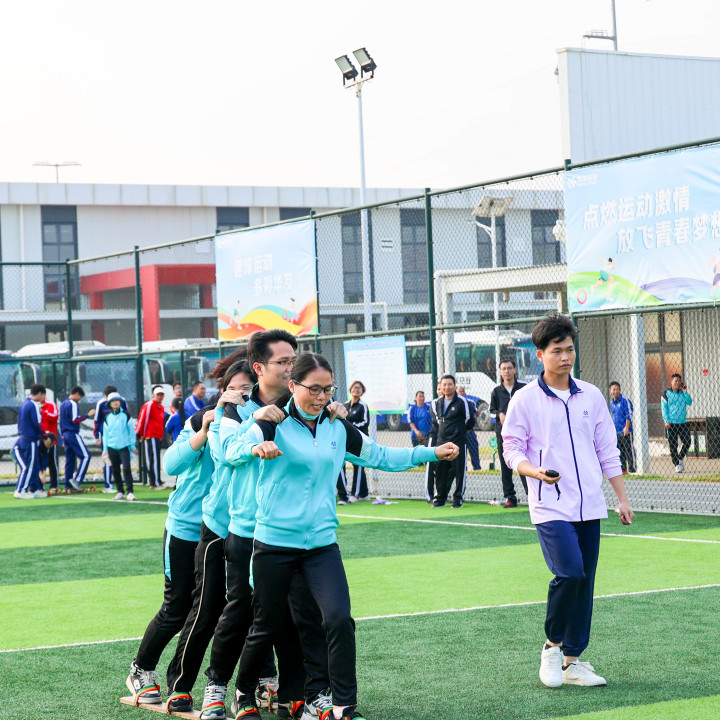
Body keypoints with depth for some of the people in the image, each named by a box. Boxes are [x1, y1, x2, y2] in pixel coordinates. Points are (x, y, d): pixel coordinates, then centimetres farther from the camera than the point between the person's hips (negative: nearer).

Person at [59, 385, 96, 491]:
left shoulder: (63, 404, 18)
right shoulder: (73, 404, -11)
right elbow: (75, 420, -17)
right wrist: (87, 415, -14)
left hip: (65, 434, 10)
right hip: (73, 434, -10)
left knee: (70, 459, 10)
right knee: (85, 456, -11)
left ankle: (68, 485, 8)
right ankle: (76, 479, -19)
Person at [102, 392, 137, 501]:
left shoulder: (126, 415, 1)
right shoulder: (107, 417, 8)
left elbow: (132, 430, 5)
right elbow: (105, 433, 13)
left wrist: (132, 446, 4)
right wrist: (105, 449, 10)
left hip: (124, 446, -3)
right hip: (112, 447, 3)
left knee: (126, 468, -13)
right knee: (115, 470, 5)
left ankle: (129, 492, -11)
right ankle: (120, 492, 14)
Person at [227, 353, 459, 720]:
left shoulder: (338, 428, 8)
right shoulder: (274, 424, -7)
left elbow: (380, 456, 19)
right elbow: (232, 448, -23)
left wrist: (431, 453, 13)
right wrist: (256, 448, -46)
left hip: (322, 543, 3)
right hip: (274, 543, -3)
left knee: (339, 620, -14)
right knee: (266, 628, 8)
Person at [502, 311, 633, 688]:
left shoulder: (591, 396, 9)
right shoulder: (524, 400, -2)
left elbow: (608, 451, 13)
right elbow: (512, 449, 0)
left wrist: (622, 498, 11)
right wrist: (537, 472, -20)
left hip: (589, 505, 5)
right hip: (551, 506, -4)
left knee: (584, 582, 5)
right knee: (570, 573, -19)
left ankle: (572, 661, 15)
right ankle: (552, 646, 3)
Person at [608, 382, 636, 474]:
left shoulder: (624, 400, -8)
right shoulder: (611, 402, 15)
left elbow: (629, 415, -12)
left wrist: (627, 427, -17)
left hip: (625, 431, -7)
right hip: (616, 432, 7)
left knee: (629, 451, -5)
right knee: (620, 452, 8)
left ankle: (632, 469, -3)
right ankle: (622, 469, 14)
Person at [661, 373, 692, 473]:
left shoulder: (683, 393, 13)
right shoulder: (666, 394, 2)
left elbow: (689, 403, 1)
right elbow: (664, 408, -3)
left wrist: (685, 392, -6)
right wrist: (666, 421, -11)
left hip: (683, 422, 3)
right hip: (671, 423, -3)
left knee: (687, 442, -3)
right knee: (673, 445, -1)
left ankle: (681, 458, 21)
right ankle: (676, 464, 8)